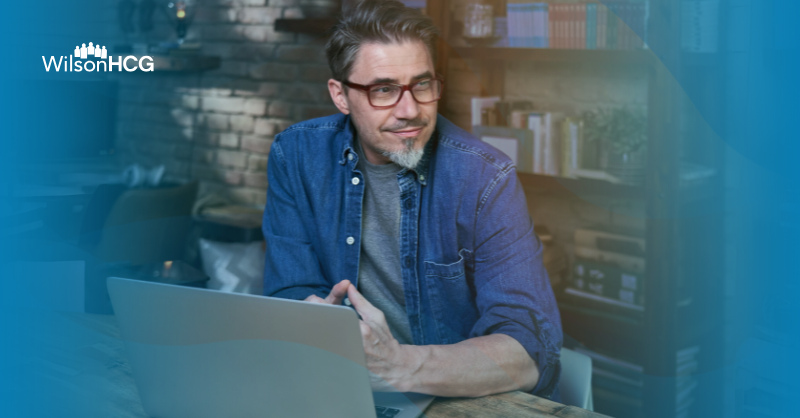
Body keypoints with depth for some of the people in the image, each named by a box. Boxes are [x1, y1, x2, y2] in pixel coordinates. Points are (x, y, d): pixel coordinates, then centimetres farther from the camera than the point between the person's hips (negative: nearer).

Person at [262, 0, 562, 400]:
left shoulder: (484, 179, -12)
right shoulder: (296, 156, -3)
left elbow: (533, 350, -21)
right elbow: (290, 293, 0)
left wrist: (399, 365, -37)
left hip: (476, 398, -2)